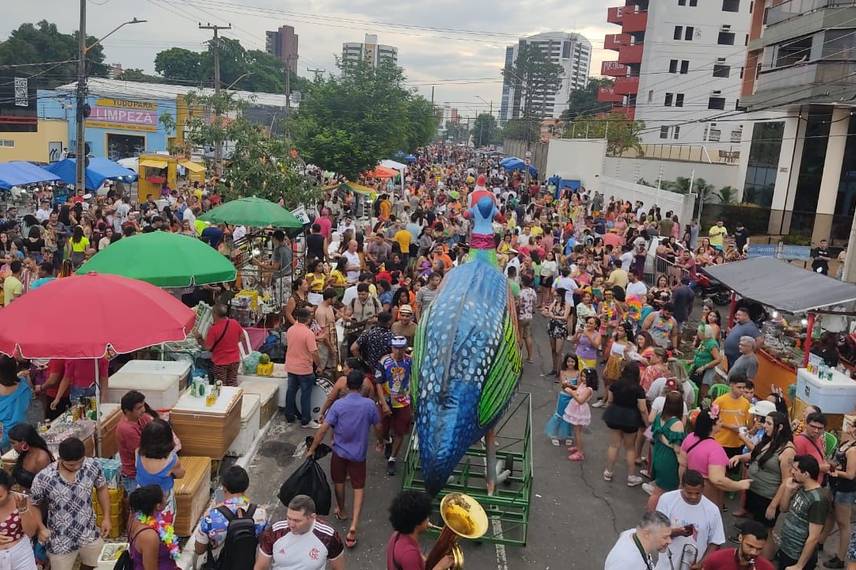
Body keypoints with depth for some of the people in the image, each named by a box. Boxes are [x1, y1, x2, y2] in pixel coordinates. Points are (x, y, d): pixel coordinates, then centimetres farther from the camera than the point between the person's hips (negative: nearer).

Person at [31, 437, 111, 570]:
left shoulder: (93, 467, -16)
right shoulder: (43, 478, -24)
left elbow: (101, 489, 2)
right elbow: (34, 506, -5)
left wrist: (106, 517, 2)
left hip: (90, 535, 3)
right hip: (60, 541, -2)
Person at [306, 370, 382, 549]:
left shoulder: (338, 404, -16)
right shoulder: (369, 404, -12)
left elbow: (323, 429, -16)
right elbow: (378, 427, 0)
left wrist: (312, 449, -7)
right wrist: (380, 440, 21)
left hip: (340, 451, 0)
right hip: (358, 453, 0)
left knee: (339, 482, 24)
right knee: (359, 488, 8)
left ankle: (341, 511, 45)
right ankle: (353, 525, -6)